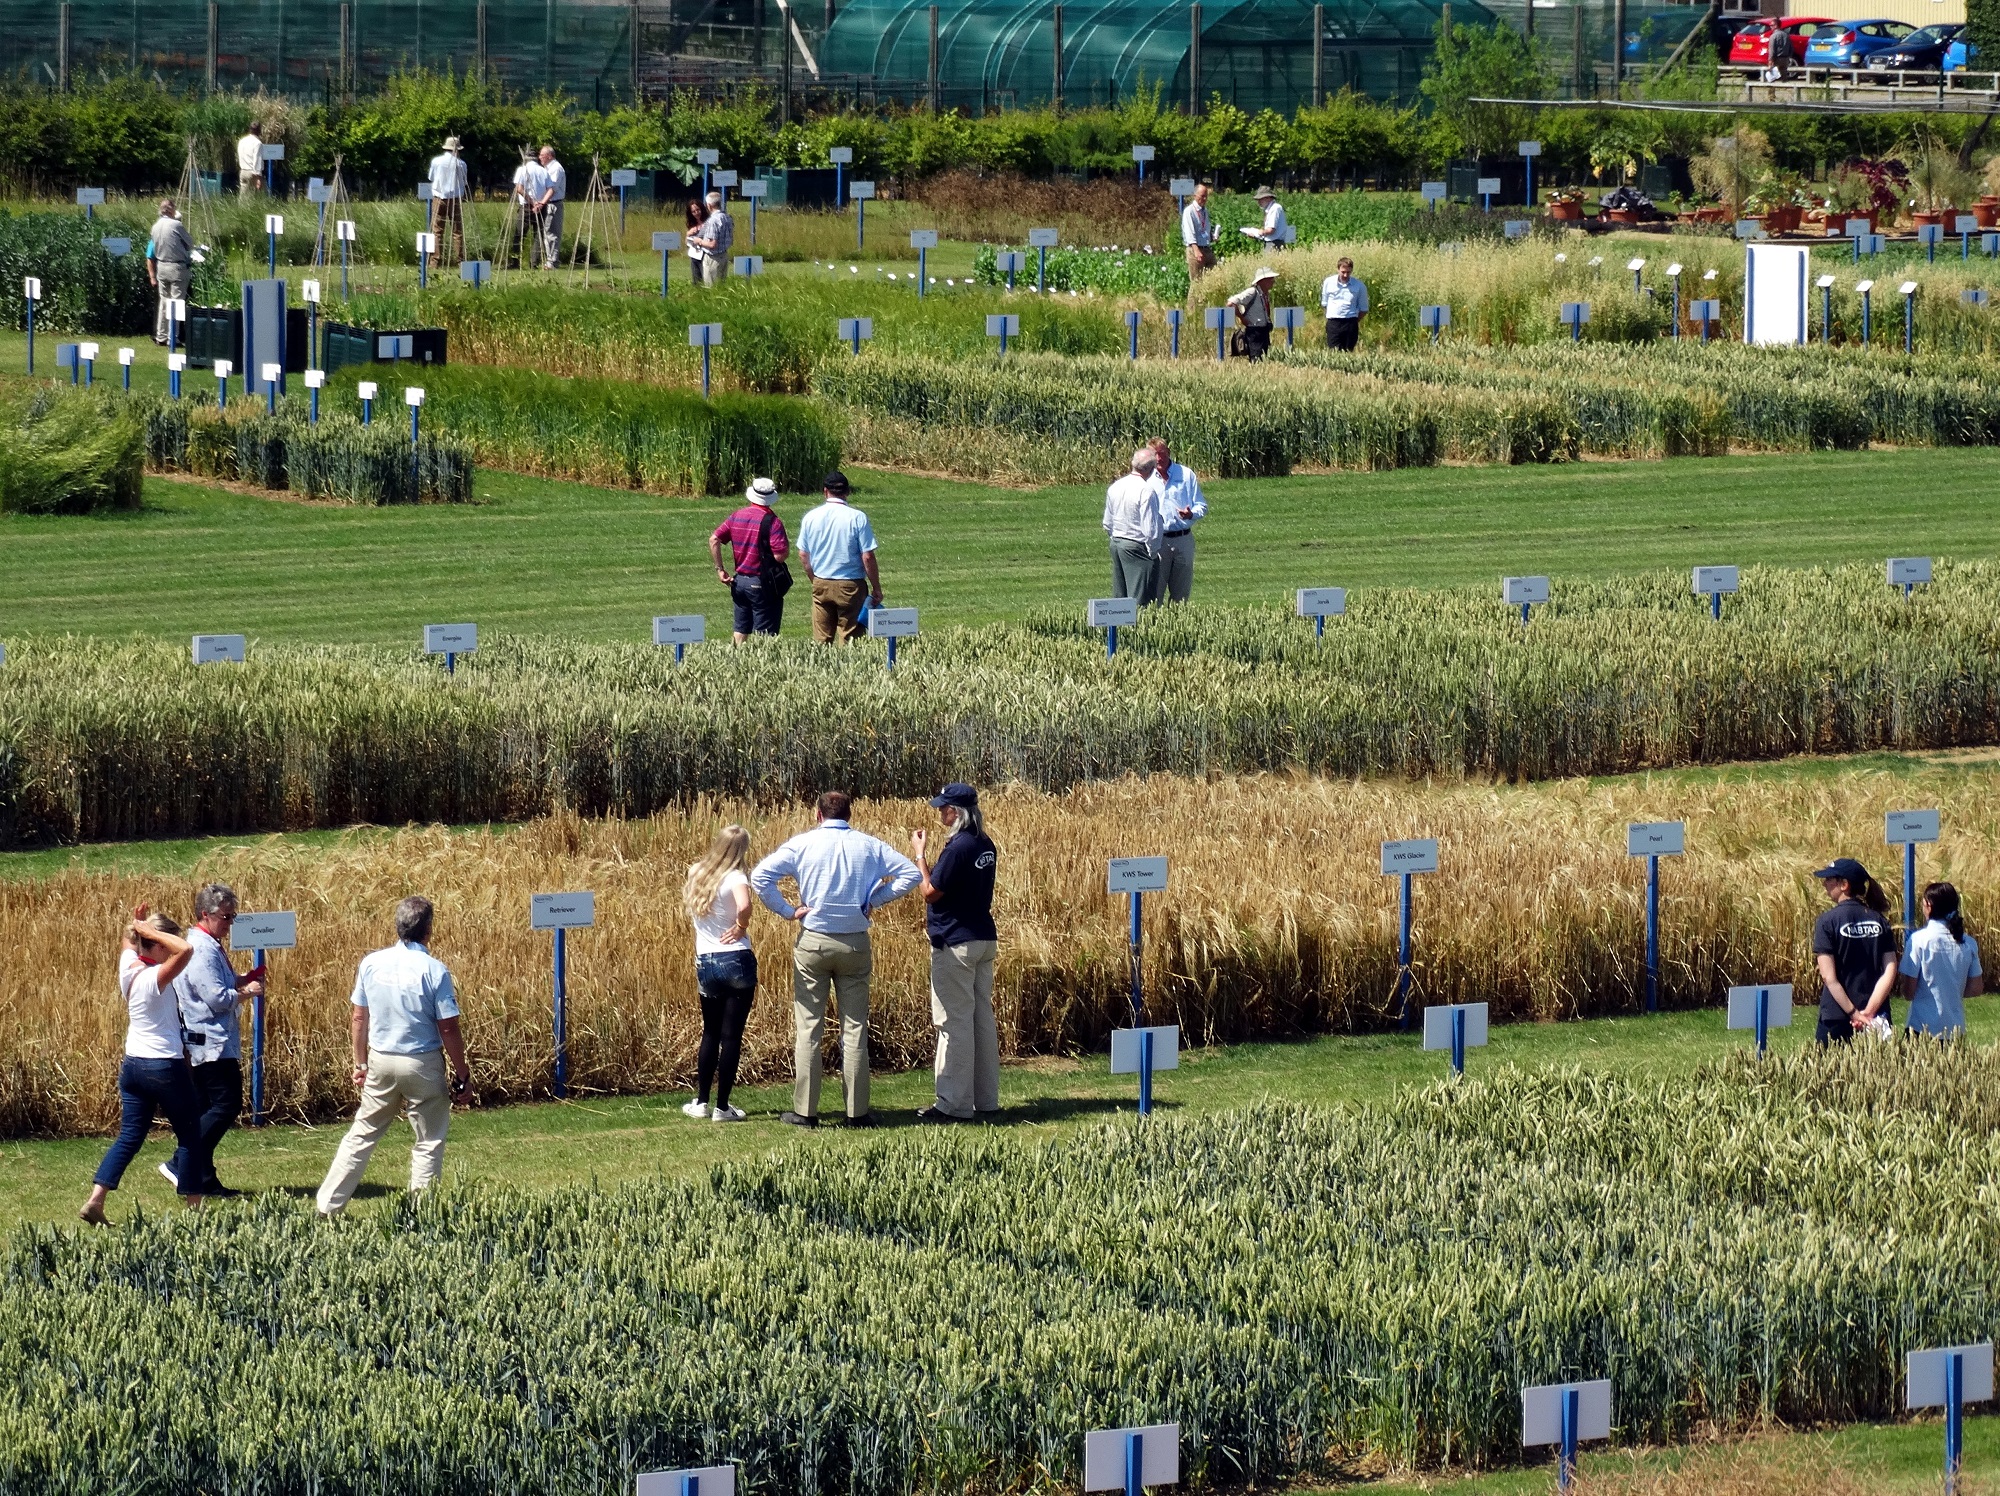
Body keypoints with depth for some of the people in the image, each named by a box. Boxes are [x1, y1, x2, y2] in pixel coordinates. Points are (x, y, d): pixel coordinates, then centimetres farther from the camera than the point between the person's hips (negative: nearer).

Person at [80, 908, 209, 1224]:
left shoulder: (128, 968, 2)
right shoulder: (155, 978, -19)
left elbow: (129, 942, 25)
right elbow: (185, 950, -35)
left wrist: (139, 928, 4)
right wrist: (151, 931, -23)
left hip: (132, 1065, 8)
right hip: (165, 1067, -8)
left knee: (129, 1137, 8)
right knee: (190, 1137, 8)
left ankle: (95, 1201, -4)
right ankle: (194, 1207, 13)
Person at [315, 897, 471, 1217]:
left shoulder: (372, 963, -1)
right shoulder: (433, 970, -13)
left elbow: (360, 1018, 5)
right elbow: (448, 1029, -11)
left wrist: (360, 1063, 17)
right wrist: (462, 1076, -2)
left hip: (380, 1061, 4)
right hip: (422, 1065, -4)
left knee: (362, 1135, 14)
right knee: (430, 1141, 9)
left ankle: (328, 1205, 14)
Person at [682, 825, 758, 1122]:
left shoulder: (696, 875, 7)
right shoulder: (734, 877, -11)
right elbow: (744, 906, -29)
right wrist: (741, 926, -10)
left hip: (705, 964, 5)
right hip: (736, 962, -5)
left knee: (710, 1033, 19)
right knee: (731, 1035, 2)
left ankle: (701, 1102, 21)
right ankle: (722, 1107, 3)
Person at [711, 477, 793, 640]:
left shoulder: (737, 516, 4)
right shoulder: (772, 522, -14)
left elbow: (714, 540, 2)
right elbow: (780, 555, -20)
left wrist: (720, 569, 7)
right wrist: (787, 546, 2)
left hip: (739, 580, 6)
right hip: (762, 584, -6)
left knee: (741, 629, 16)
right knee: (764, 634, -1)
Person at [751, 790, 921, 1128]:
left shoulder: (804, 844, -2)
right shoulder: (869, 846, 2)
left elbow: (760, 875, -10)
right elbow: (910, 874, 1)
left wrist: (786, 910, -3)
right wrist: (873, 900, 3)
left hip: (813, 942, -1)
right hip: (855, 944, 1)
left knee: (808, 1028, 3)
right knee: (855, 1030, 6)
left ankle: (805, 1111, 1)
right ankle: (857, 1111, 6)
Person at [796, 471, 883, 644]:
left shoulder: (810, 518, 2)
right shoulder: (858, 518, -9)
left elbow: (803, 555, 10)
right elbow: (867, 557, -10)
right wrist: (876, 589, 0)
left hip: (821, 584, 3)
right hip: (850, 585, -3)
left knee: (821, 641, 5)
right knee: (850, 640, 0)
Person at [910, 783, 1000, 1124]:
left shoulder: (958, 848, -19)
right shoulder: (985, 846, 9)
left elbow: (931, 891, -14)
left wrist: (919, 855, -3)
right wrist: (936, 915, 24)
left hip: (956, 943, -9)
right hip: (984, 939, 9)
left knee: (954, 1022, -5)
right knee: (982, 1018, 12)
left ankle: (954, 1104, -5)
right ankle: (985, 1099, 16)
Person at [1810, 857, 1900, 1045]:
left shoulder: (1828, 921, -7)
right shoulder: (1879, 920, 5)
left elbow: (1828, 977, -13)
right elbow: (1890, 972, -2)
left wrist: (1855, 1014, -13)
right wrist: (1869, 1011, -8)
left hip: (1837, 1019, -4)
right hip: (1875, 1019, 4)